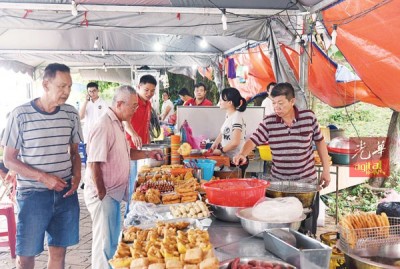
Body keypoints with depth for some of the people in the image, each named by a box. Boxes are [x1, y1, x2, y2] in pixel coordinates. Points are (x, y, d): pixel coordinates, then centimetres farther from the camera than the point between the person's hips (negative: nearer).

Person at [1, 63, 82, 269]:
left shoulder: (71, 114, 2)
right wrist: (43, 177, -17)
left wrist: (77, 175, -6)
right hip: (32, 194, -3)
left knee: (58, 252, 12)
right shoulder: (21, 115, -10)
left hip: (66, 193, 3)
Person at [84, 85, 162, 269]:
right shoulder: (104, 126, -21)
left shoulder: (117, 124, 10)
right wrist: (102, 195, -19)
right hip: (103, 194, -9)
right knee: (105, 242, 3)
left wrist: (148, 154, 8)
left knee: (113, 239, 21)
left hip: (114, 192, 9)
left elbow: (125, 153, 20)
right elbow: (94, 164, -23)